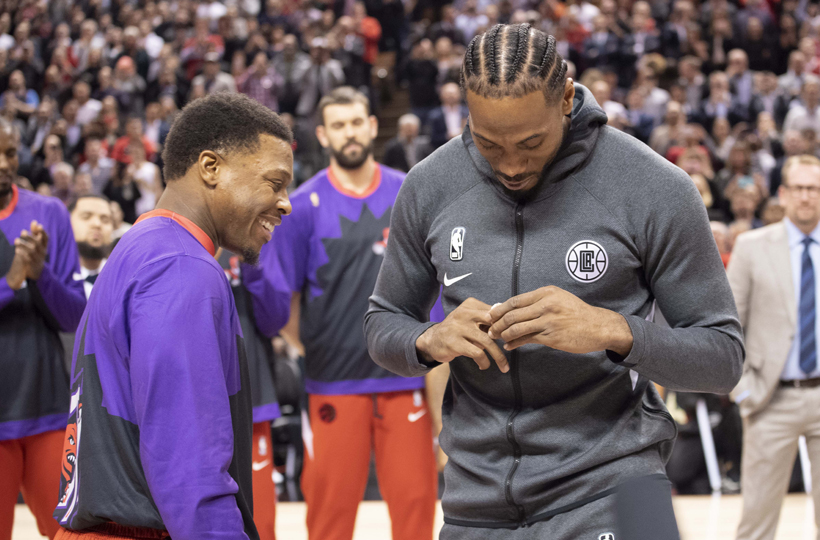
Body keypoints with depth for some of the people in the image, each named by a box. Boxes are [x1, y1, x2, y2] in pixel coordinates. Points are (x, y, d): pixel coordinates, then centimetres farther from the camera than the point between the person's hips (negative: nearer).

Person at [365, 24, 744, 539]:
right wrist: (431, 340, -12)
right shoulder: (429, 187, 1)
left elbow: (724, 356, -7)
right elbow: (383, 326, 12)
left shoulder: (655, 190, -10)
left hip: (609, 491, -4)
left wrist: (612, 330, -25)